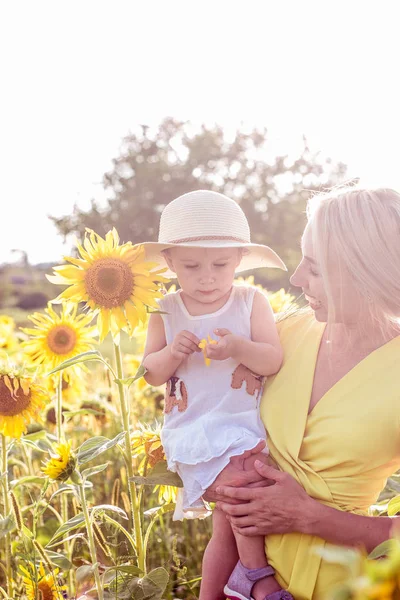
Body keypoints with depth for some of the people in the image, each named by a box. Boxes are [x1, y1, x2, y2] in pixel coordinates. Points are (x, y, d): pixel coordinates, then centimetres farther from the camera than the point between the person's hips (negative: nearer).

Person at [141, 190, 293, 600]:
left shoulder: (251, 302, -1)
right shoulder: (166, 312, 1)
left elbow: (274, 361, -7)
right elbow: (152, 374, 4)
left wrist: (239, 348, -26)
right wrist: (172, 352, -17)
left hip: (246, 425, 1)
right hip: (193, 431, -1)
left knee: (227, 526, 3)